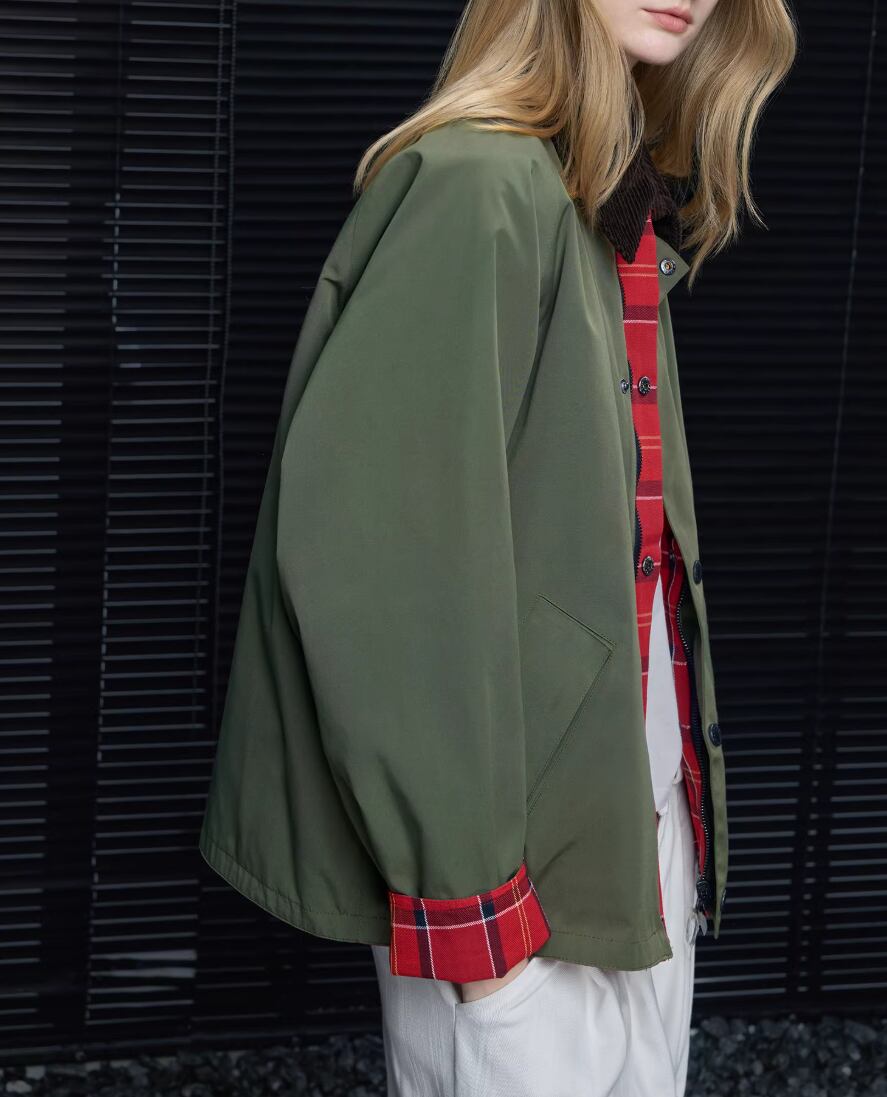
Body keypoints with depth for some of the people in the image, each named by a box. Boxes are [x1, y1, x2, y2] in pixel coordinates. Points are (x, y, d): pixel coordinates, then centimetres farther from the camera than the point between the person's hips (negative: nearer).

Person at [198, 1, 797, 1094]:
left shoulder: (634, 213, 11)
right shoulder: (476, 185, -16)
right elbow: (370, 546, -22)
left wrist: (677, 803, 10)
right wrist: (459, 882, -22)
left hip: (647, 820, 8)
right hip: (517, 840, -8)